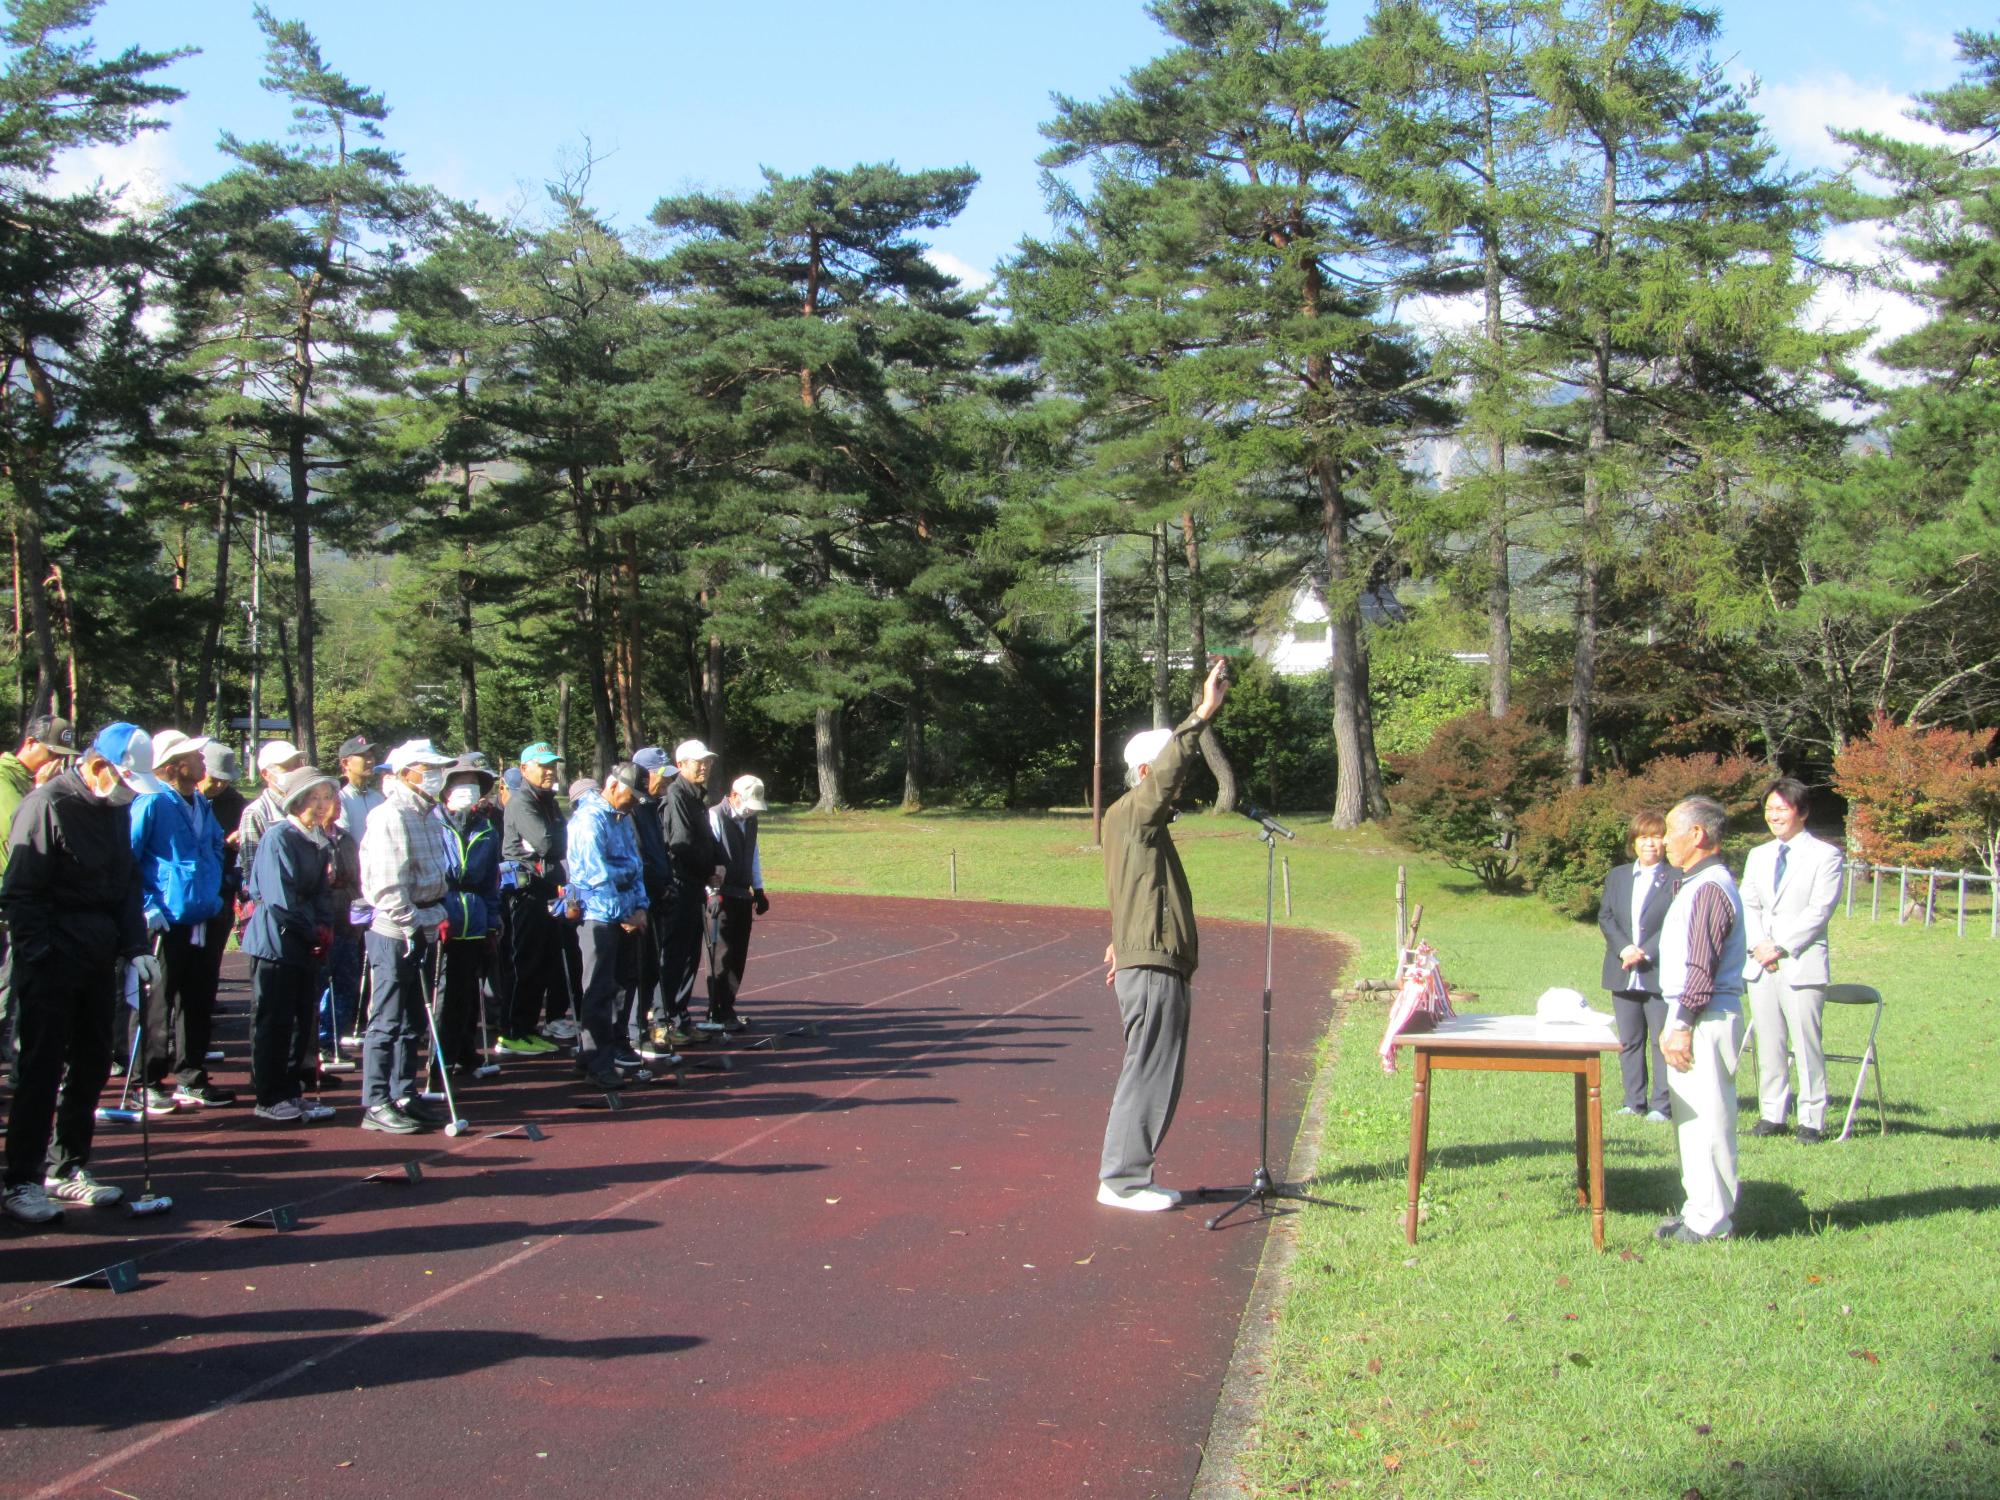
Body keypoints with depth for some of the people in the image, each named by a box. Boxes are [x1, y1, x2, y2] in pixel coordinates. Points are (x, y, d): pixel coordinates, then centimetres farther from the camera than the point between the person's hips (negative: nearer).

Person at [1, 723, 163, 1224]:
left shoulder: (116, 808, 11)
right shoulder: (46, 805, -13)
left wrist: (136, 948, 6)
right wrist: (40, 956, -17)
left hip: (98, 957, 8)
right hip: (52, 959, -8)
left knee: (91, 1065, 11)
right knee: (41, 1070, -5)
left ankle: (67, 1168, 22)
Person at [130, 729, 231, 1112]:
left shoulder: (202, 804, 11)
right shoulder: (152, 804, -13)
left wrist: (213, 893, 15)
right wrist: (146, 907, -16)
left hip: (201, 920, 7)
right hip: (166, 923, -7)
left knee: (198, 1003, 12)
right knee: (158, 1005, 1)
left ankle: (191, 1079, 21)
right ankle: (150, 1083, 10)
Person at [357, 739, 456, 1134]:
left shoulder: (424, 815, 14)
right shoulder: (390, 816, -15)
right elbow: (388, 886, -21)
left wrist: (438, 916, 11)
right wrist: (413, 925, -20)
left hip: (420, 930, 9)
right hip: (394, 934, -9)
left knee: (412, 1020, 14)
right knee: (388, 1020, -4)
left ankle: (404, 1094, 23)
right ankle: (375, 1104, 1)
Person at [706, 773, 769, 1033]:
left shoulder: (750, 821, 15)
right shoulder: (715, 817, -11)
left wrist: (758, 890, 20)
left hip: (743, 896, 8)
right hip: (723, 895, -8)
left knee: (738, 955, 9)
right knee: (723, 955, -7)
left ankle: (726, 1009, 17)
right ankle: (720, 1014, -2)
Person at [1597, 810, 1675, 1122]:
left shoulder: (1675, 880, -3)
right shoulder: (1617, 877, 13)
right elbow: (1605, 917, 7)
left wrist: (1646, 953, -17)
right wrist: (1624, 948, -9)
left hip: (1660, 973, -5)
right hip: (1623, 974, 5)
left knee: (1662, 1041, -2)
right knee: (1629, 1041, 9)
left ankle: (1661, 1105, 1)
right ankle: (1634, 1101, 16)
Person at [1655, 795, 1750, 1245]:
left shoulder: (1710, 888, -17)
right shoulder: (1697, 884, 16)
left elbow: (1702, 968, -21)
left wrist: (1683, 1027, -20)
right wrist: (1675, 1024, 20)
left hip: (1706, 1021, -11)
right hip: (1691, 1017, 11)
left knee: (1706, 1120, -6)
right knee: (1694, 1120, 15)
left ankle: (1711, 1220, 0)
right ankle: (1702, 1208, 23)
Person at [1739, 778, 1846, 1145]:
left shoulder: (1825, 855, -1)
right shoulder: (1758, 856, 18)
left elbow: (1819, 911, -8)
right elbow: (1747, 905, 13)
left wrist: (1780, 947, -12)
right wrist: (1758, 946, -4)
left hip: (1802, 964, -5)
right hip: (1761, 963, 5)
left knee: (1807, 1043, -6)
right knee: (1769, 1043, 7)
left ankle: (1812, 1120, -1)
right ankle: (1772, 1114, 14)